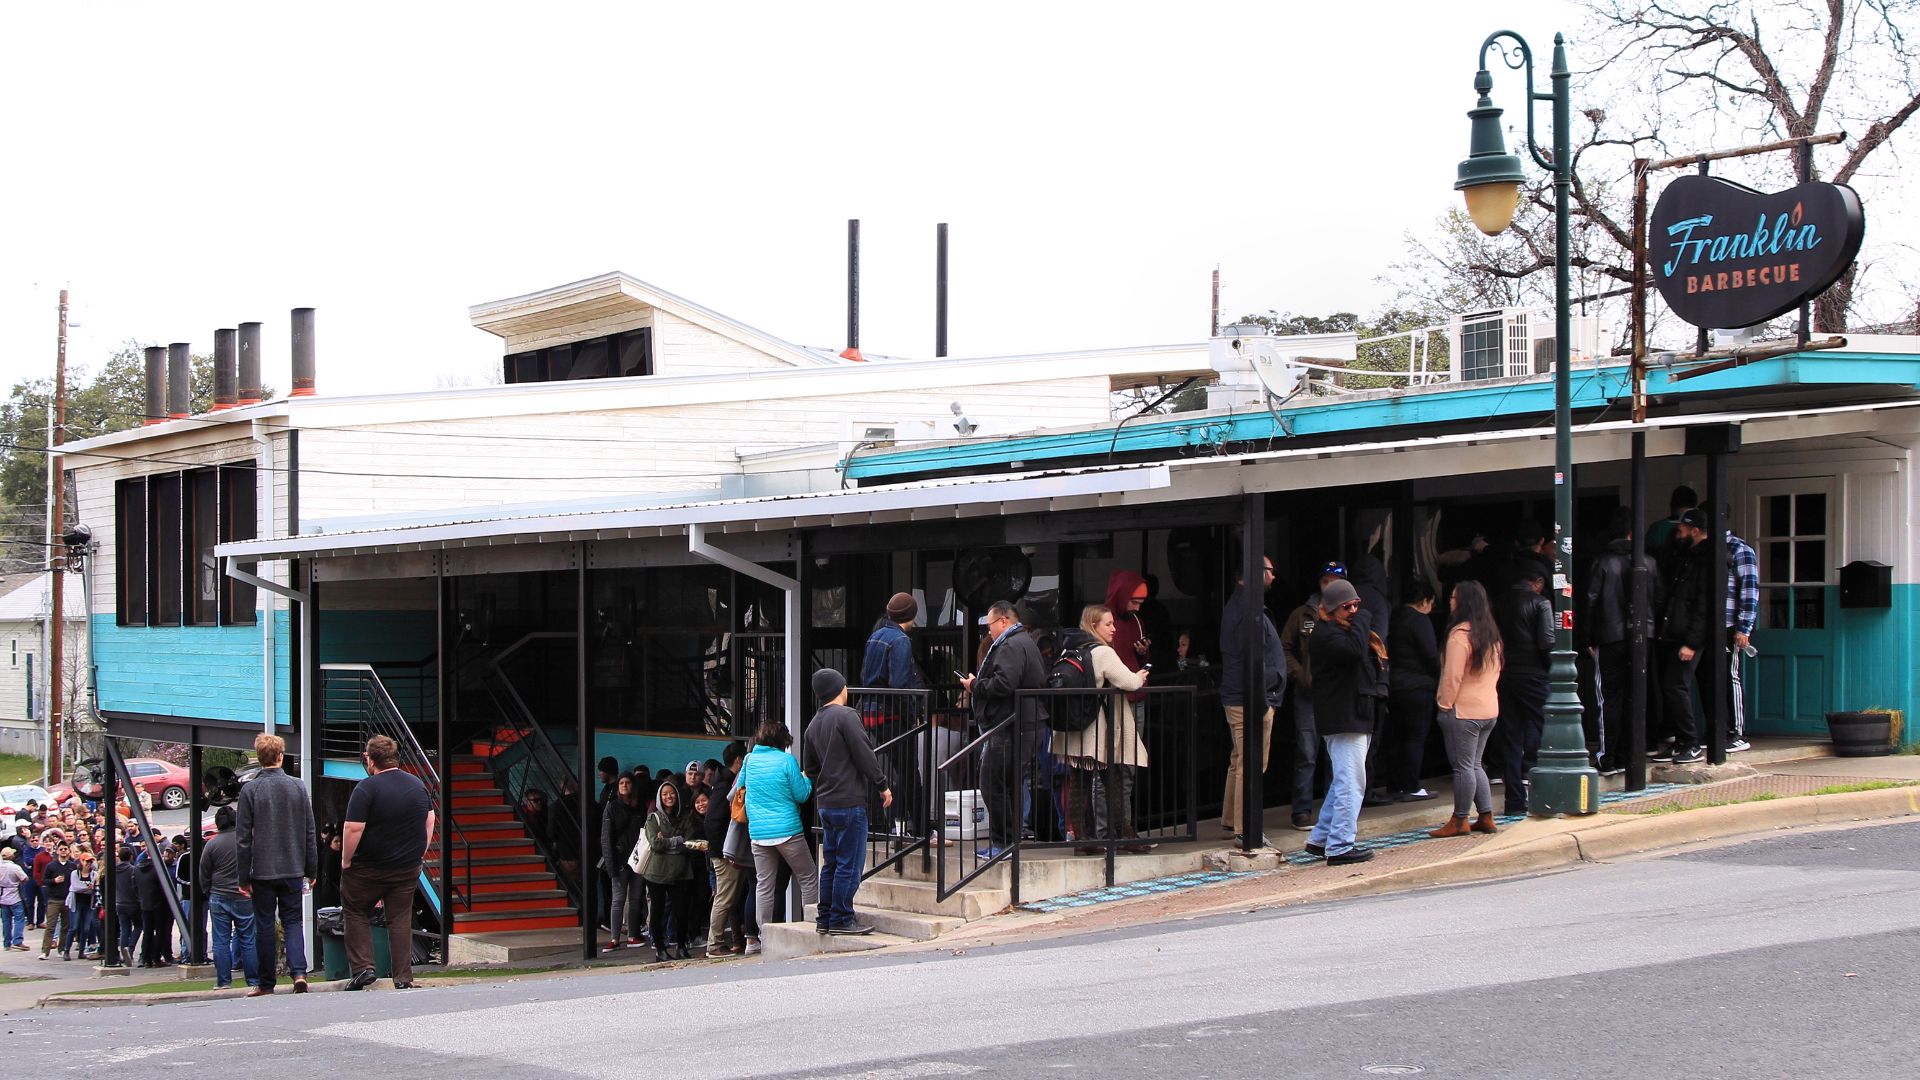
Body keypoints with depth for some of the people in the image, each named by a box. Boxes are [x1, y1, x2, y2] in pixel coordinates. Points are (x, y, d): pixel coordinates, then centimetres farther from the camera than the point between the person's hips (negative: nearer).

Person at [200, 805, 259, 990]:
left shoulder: (211, 844, -3)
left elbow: (204, 874, 4)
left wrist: (208, 893, 19)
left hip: (219, 898, 0)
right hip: (245, 897, 0)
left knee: (221, 941, 5)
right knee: (248, 940, 6)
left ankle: (223, 981, 5)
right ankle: (253, 980, 8)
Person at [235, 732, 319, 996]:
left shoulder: (249, 790, -7)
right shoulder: (297, 787, 0)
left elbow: (244, 837, -6)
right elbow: (310, 833, 4)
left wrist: (243, 877, -1)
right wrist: (312, 870, 11)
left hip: (262, 871, -2)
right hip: (293, 869, 2)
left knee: (264, 925, 7)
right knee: (293, 921, 10)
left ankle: (266, 984, 11)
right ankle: (299, 972, -9)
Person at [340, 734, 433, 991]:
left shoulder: (366, 788, -16)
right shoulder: (417, 784, 5)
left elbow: (353, 828, -21)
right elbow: (429, 820, 14)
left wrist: (346, 860, -9)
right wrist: (419, 853, 20)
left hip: (369, 868, -5)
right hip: (408, 868, 5)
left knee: (355, 912, 12)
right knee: (400, 920, 9)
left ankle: (362, 967, 2)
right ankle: (403, 979, 6)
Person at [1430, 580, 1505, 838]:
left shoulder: (1460, 634, -16)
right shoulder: (1490, 634, 11)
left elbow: (1452, 676, -17)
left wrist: (1444, 703, -8)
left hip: (1463, 710, -9)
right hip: (1489, 710, 9)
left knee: (1463, 766, -3)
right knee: (1474, 764, 15)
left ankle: (1459, 821, 3)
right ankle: (1486, 817, 15)